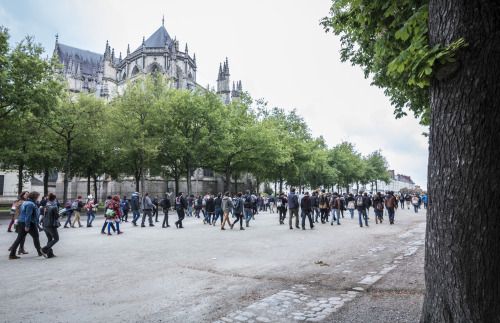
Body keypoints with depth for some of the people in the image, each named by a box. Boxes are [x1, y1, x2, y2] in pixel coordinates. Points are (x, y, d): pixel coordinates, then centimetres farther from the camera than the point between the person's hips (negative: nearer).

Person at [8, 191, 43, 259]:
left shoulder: (25, 202, 15)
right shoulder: (31, 204, -17)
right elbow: (28, 215, -24)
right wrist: (27, 226, -25)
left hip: (21, 222, 9)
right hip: (30, 223, -9)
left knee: (19, 238, 8)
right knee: (36, 237, 7)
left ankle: (12, 254, 5)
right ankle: (40, 252, 18)